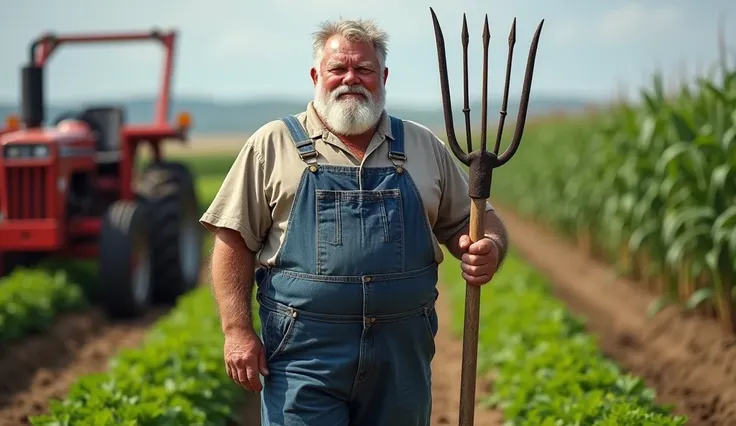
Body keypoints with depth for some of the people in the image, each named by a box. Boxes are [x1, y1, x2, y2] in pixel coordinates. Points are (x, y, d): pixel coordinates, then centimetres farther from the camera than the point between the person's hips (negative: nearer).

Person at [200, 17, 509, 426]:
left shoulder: (424, 147, 11)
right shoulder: (274, 144, 4)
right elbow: (234, 241, 1)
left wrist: (488, 250, -6)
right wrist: (237, 330, -7)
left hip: (402, 357, 3)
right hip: (305, 354, -3)